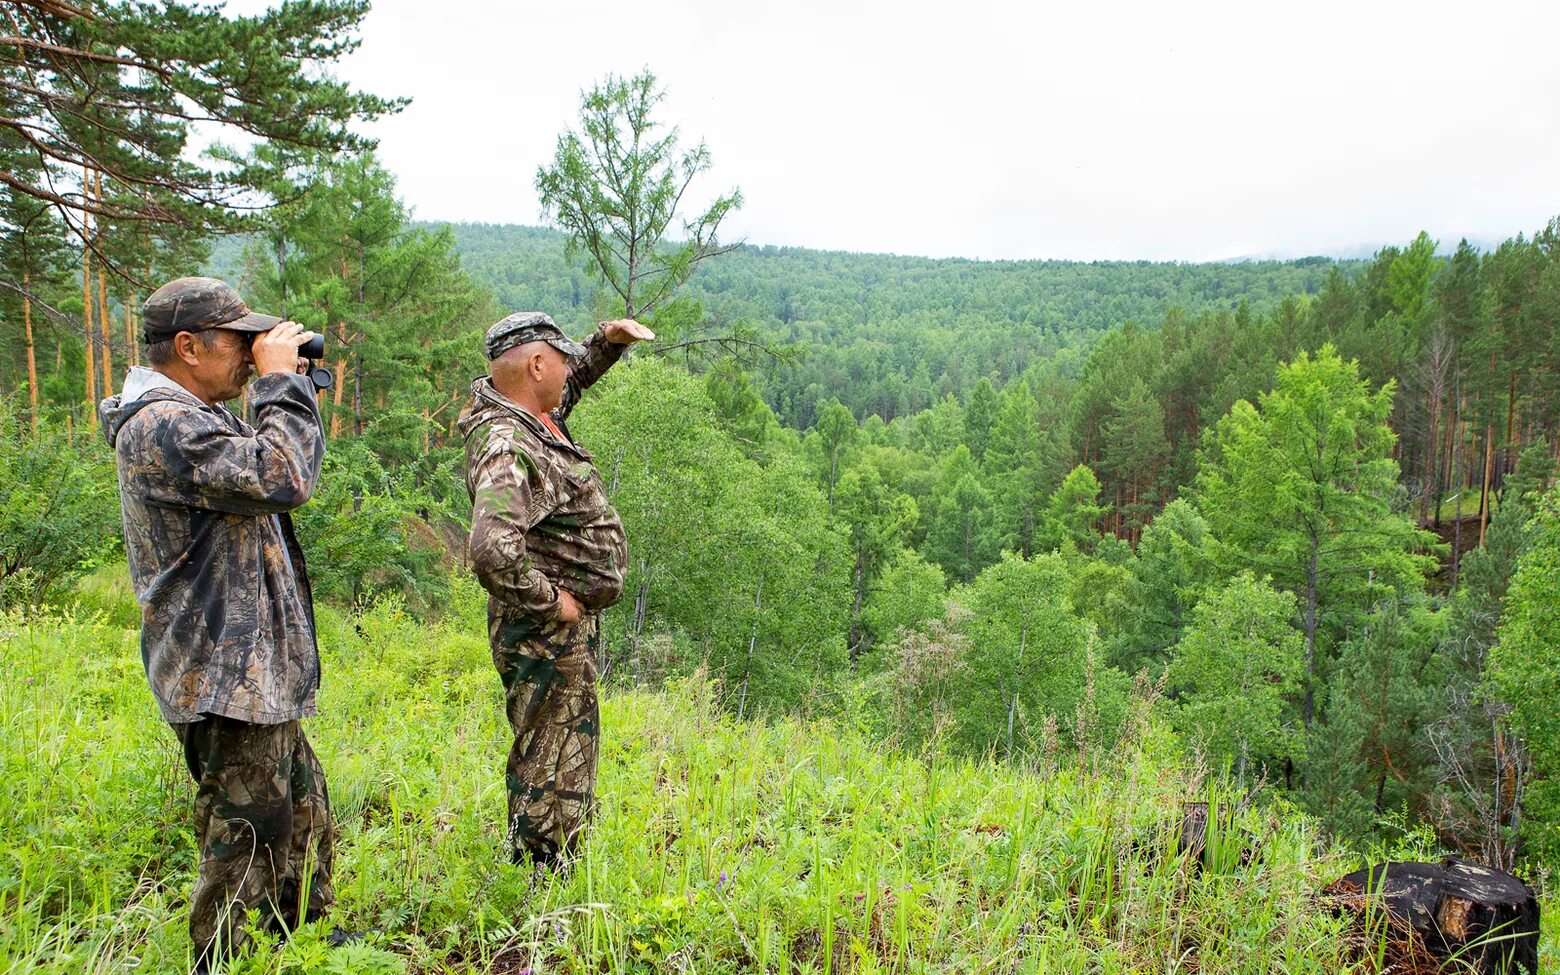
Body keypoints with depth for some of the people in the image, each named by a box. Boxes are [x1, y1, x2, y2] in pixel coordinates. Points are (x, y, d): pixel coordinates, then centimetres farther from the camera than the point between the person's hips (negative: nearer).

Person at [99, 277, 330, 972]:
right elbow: (280, 477, -30)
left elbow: (268, 471, 20)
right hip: (225, 679, -11)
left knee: (303, 815, 23)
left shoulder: (192, 418, 14)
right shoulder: (162, 425, -20)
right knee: (247, 845, 0)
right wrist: (280, 381, -20)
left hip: (252, 672, 11)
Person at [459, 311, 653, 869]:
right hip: (548, 634, -11)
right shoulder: (508, 449, -25)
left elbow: (573, 381, 28)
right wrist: (549, 601, -25)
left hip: (570, 626, 11)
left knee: (566, 759, 22)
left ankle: (548, 874, 38)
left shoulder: (533, 416, 6)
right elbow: (494, 550, -39)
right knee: (553, 767, 0)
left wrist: (610, 341, 11)